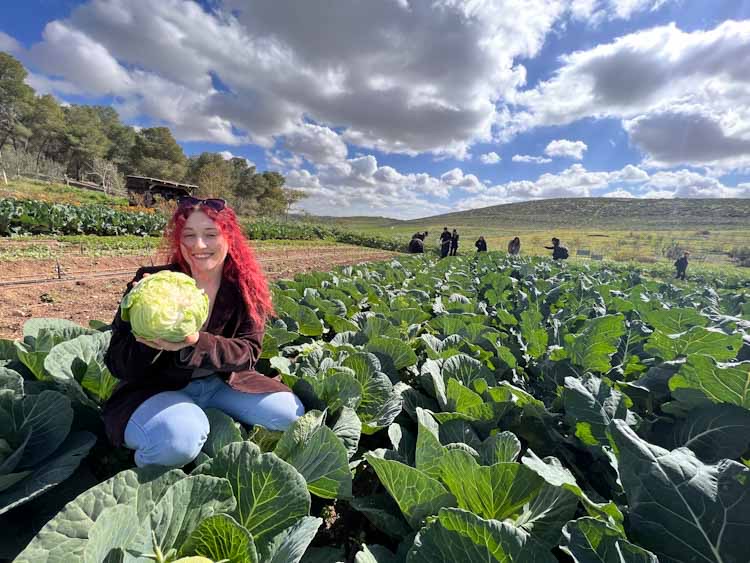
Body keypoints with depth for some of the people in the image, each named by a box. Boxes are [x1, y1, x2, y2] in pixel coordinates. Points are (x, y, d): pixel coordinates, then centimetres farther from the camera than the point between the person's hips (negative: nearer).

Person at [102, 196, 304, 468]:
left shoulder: (245, 287, -9)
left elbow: (247, 352, -16)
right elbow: (118, 365, -11)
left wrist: (196, 342, -35)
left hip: (220, 384, 3)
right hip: (158, 388, -2)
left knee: (291, 413, -13)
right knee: (179, 436, -34)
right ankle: (149, 470, 2)